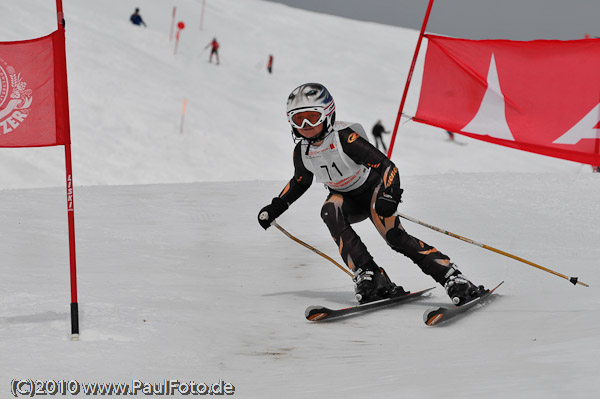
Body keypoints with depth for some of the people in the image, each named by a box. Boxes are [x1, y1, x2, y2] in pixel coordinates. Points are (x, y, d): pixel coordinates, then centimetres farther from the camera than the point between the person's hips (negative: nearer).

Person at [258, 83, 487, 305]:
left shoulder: (345, 138, -28)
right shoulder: (301, 151, -9)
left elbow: (386, 166, -31)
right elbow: (300, 181, 14)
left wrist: (389, 196, -46)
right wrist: (276, 207, 10)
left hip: (372, 189, -5)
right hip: (346, 199, 5)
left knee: (395, 237, -27)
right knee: (330, 211, -30)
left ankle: (453, 279, -27)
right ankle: (367, 276, -33)